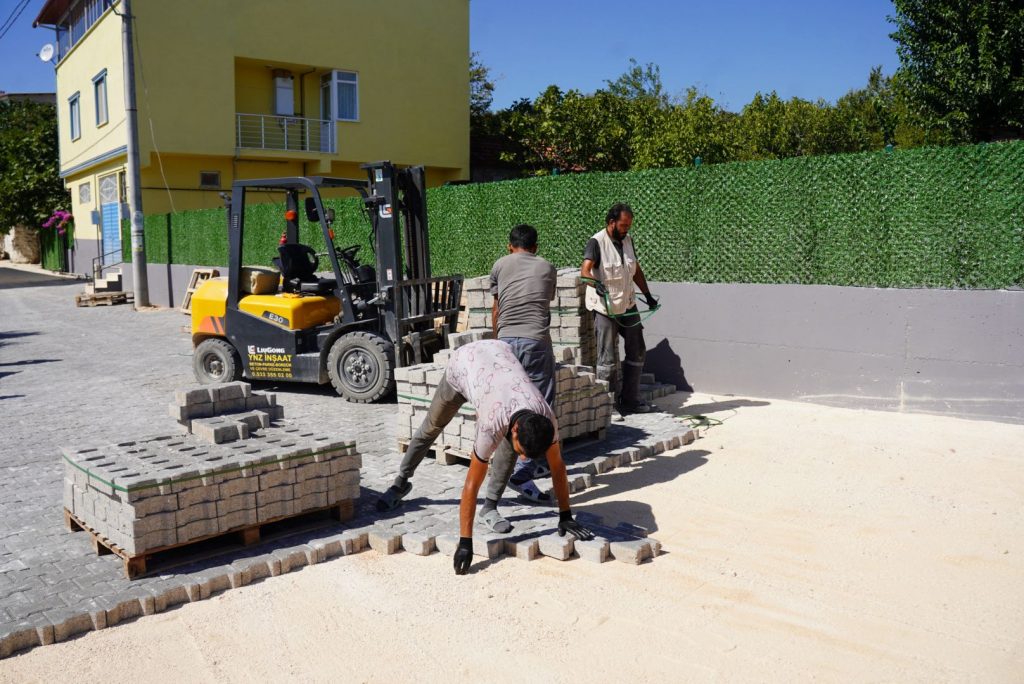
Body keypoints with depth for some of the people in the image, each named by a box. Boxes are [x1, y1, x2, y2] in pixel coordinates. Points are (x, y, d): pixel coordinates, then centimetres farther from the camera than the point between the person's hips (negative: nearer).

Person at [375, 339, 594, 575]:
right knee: (432, 426, 17)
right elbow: (472, 485, -36)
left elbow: (557, 467, -17)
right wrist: (465, 542, -33)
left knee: (509, 446, -12)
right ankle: (401, 481, 40)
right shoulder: (493, 427, -43)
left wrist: (565, 516, -11)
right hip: (462, 363, -3)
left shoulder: (546, 417, -33)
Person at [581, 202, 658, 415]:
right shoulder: (597, 242, -13)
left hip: (628, 306, 7)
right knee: (608, 359, -3)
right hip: (604, 308, -7)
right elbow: (585, 270, -28)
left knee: (637, 352, 10)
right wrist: (596, 283, -48)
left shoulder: (627, 241, 8)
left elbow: (636, 270, 19)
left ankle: (630, 400, 19)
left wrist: (648, 295, 19)